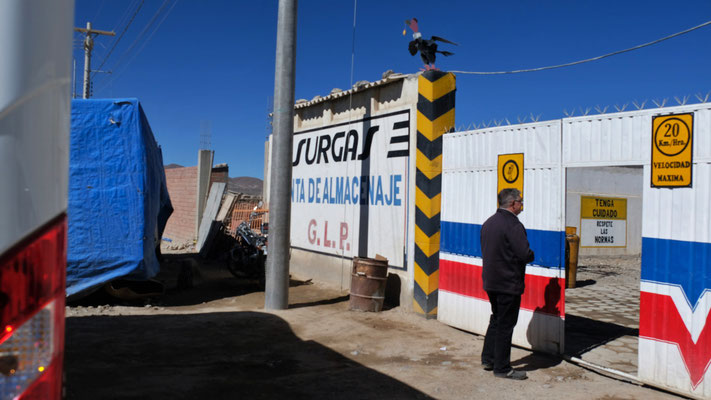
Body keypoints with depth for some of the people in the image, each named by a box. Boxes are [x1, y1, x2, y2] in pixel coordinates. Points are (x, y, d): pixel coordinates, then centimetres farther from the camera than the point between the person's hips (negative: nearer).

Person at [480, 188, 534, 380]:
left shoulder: (488, 222, 9)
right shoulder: (513, 225, -19)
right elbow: (525, 254, -23)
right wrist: (533, 255, -1)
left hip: (490, 281, 9)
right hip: (508, 283, -9)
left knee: (496, 320, 21)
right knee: (506, 324, 1)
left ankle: (488, 359, 28)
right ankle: (502, 368, 10)